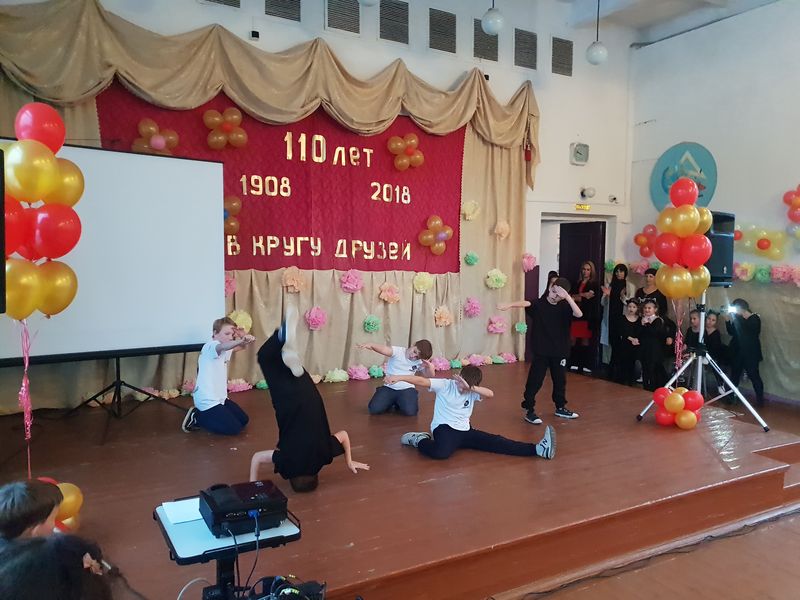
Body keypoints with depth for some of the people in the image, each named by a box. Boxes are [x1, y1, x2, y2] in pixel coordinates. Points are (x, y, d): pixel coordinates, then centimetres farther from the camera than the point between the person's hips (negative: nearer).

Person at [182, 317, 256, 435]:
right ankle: (196, 417, 2)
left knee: (244, 420, 13)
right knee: (234, 428, -11)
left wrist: (242, 337, -7)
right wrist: (241, 341, -61)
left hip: (220, 397, 10)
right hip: (207, 400, -10)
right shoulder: (211, 346, -18)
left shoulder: (224, 351, 14)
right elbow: (222, 347, -41)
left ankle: (204, 416, 21)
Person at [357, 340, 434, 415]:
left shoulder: (419, 362, 1)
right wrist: (370, 345, -50)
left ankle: (398, 404, 11)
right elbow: (383, 349, -29)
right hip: (389, 387, -1)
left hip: (407, 389, 1)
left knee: (410, 411, -26)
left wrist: (428, 366, -22)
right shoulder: (398, 351, -10)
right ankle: (391, 403, 16)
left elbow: (430, 376, 0)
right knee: (374, 409, -18)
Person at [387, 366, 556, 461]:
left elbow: (491, 394, -10)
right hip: (444, 428, -5)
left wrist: (471, 387, -21)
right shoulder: (445, 385, -7)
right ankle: (420, 440, -10)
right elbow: (422, 381, -19)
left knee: (497, 442, -7)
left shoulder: (472, 392, 7)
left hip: (464, 430, 5)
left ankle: (538, 449, -15)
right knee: (441, 452, -41)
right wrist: (399, 377, -31)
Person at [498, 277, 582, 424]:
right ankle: (529, 411, 9)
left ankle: (560, 408, 37)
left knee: (560, 380, 18)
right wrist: (510, 305, -49)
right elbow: (525, 303, -29)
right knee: (534, 382, -3)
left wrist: (568, 297, -27)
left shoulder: (565, 307, 0)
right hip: (541, 351, -4)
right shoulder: (539, 304, -9)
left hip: (559, 352, 4)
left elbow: (579, 314, -17)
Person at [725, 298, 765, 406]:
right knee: (734, 375, 6)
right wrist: (728, 321, -3)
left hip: (751, 353, -5)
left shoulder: (755, 318, -6)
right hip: (737, 352, 5)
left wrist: (735, 318, -22)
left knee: (753, 375, -6)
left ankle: (760, 399, 1)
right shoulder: (738, 318, 10)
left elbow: (748, 330, -22)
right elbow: (732, 332, 12)